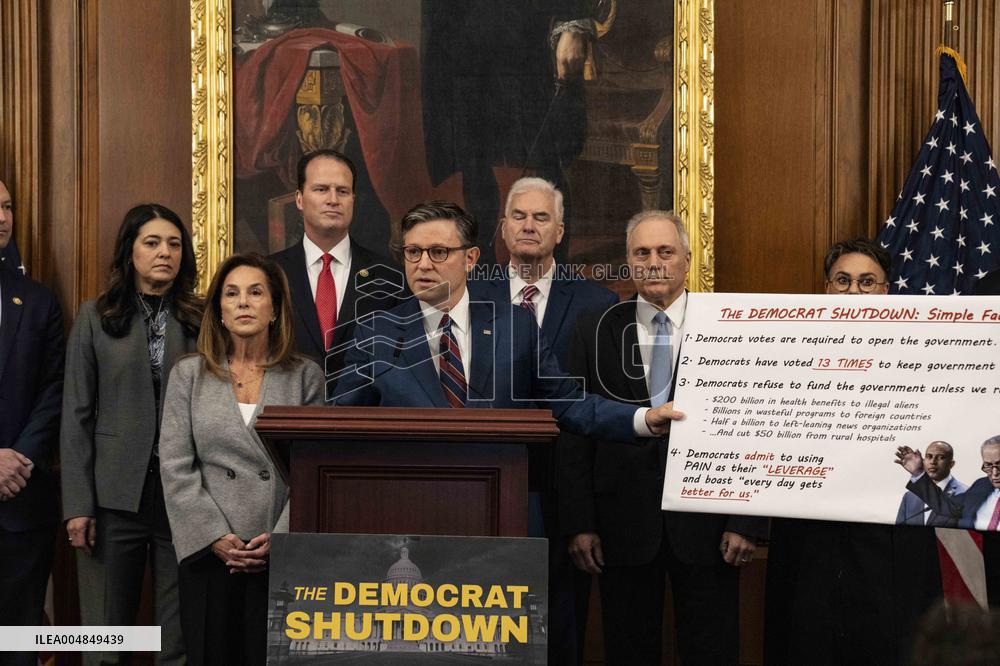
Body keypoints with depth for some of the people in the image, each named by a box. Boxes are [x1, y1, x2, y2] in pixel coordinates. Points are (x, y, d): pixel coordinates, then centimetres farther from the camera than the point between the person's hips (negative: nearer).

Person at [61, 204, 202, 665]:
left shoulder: (200, 321, 6)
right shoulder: (96, 318, 4)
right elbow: (77, 415, 2)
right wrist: (77, 504, -4)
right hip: (115, 493, 0)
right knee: (107, 627, 7)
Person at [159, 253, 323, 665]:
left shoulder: (305, 376, 5)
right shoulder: (189, 374, 7)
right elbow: (175, 467, 2)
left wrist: (281, 537, -11)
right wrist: (215, 537, -8)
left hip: (282, 556, -1)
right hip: (208, 552, 1)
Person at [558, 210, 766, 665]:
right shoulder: (595, 332, 3)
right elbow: (575, 435, 3)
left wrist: (746, 523, -6)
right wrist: (579, 524, -2)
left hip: (706, 524, -1)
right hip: (623, 522, 1)